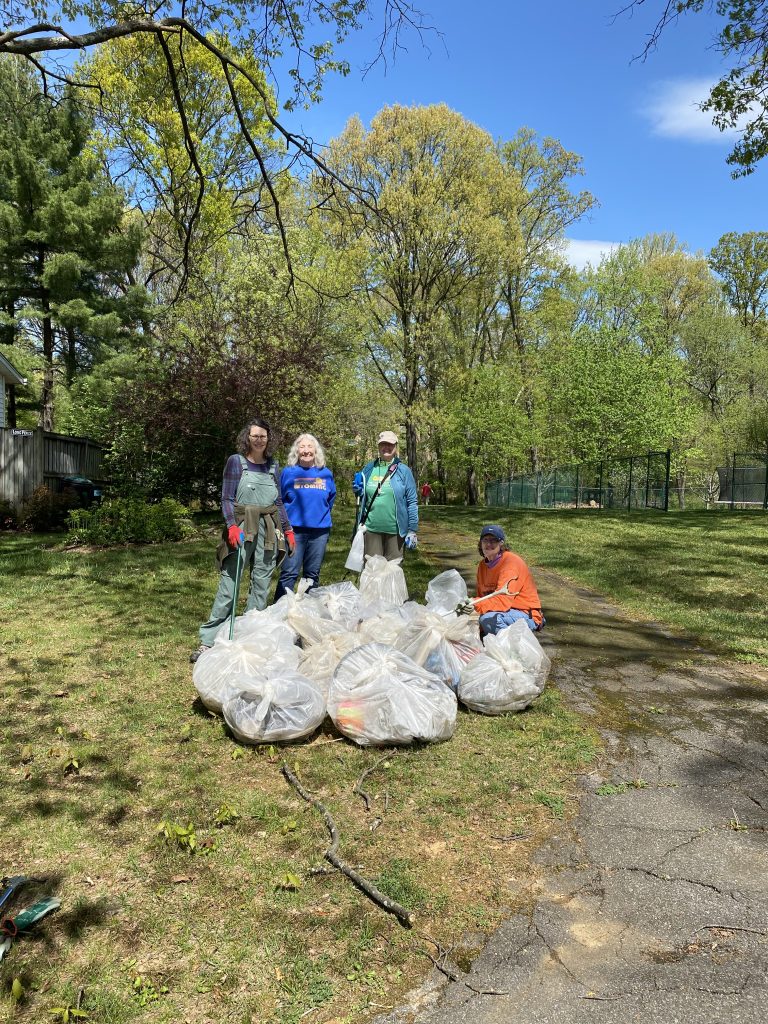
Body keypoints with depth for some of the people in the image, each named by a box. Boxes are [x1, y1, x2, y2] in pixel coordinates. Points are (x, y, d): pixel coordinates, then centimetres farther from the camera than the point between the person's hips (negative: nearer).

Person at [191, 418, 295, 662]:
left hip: (269, 529, 5)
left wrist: (288, 530, 16)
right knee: (229, 583, -8)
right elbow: (227, 499, -4)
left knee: (262, 583, 5)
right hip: (242, 527, -4)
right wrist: (232, 525, -18)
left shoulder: (273, 465, 14)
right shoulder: (236, 461, 1)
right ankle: (208, 640, -3)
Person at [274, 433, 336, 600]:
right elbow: (279, 500, 9)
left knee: (313, 574, 11)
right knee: (289, 574, -6)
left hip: (320, 530, 3)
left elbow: (331, 499, 20)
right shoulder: (288, 472, 1)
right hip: (294, 529, -3)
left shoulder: (326, 473, 7)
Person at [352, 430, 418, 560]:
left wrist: (412, 530, -6)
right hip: (371, 528, 2)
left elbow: (412, 502, -2)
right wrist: (358, 491, -5)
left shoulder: (403, 471, -1)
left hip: (395, 530, -2)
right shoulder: (368, 469, 8)